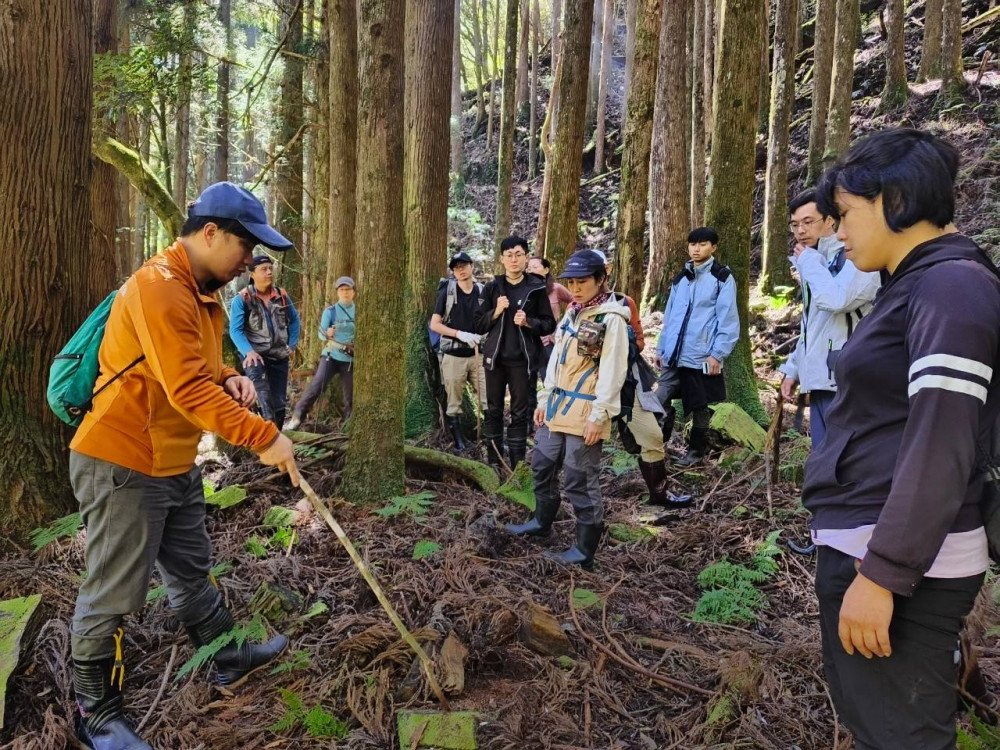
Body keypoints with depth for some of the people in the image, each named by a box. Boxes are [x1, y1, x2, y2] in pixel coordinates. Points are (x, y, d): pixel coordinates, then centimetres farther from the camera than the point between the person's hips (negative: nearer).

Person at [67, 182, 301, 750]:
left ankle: (229, 661, 38)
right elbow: (187, 389, -30)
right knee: (114, 594, 3)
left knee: (192, 571, 22)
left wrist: (229, 379, 0)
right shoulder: (160, 288, -23)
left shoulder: (204, 294, 11)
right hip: (123, 467, -10)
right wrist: (263, 437, -28)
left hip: (177, 464, 10)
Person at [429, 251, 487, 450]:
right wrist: (460, 334, -17)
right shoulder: (447, 293, -1)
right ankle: (459, 442, 18)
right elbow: (435, 324, -3)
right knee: (454, 403, 6)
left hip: (478, 354, 2)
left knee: (488, 401, 0)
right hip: (453, 355, -1)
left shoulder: (483, 292, 5)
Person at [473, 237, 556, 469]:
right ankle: (494, 462, 16)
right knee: (493, 409, 7)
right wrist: (496, 312, -11)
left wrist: (528, 322, -15)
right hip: (495, 356, 2)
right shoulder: (491, 288, 6)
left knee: (520, 412, 2)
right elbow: (478, 325, 5)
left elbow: (549, 324, 3)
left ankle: (517, 464, 9)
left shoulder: (536, 288, 1)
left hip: (522, 358, -2)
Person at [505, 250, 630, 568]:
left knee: (580, 481, -3)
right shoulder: (572, 313, 14)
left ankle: (585, 552, 8)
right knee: (543, 465, 19)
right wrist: (544, 398, 16)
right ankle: (542, 521, 40)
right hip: (557, 406, 9)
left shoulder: (612, 318, -12)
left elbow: (613, 371, -16)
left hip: (584, 413, -9)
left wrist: (599, 415, -19)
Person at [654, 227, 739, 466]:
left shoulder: (722, 277, -3)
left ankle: (696, 452, 23)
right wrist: (661, 348, 15)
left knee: (700, 408, 8)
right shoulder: (680, 278, 15)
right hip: (674, 356, 5)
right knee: (660, 401, 2)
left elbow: (728, 320, -9)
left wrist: (717, 354, -15)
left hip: (702, 357, -5)